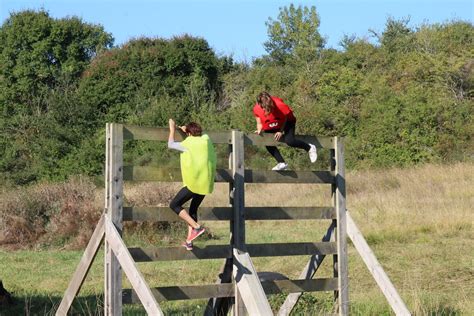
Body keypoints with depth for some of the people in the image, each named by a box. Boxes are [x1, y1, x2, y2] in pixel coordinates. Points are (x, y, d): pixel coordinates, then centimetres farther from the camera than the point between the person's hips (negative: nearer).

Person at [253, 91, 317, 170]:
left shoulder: (279, 105, -35)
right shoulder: (256, 109, -27)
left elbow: (285, 117, -16)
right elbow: (259, 123, -10)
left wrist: (281, 131, -19)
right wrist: (259, 130, -30)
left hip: (286, 122, -4)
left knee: (289, 141, -24)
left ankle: (309, 148, 2)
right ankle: (282, 164, 1)